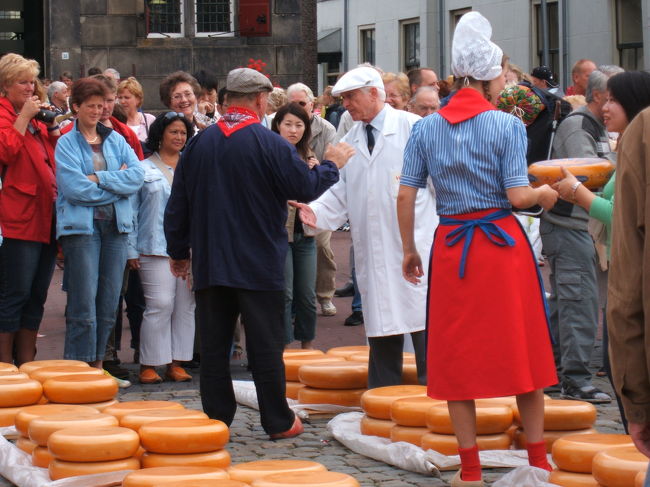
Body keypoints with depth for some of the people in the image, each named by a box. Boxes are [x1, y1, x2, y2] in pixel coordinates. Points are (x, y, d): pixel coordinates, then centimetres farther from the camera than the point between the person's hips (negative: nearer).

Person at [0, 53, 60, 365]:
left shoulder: (34, 117, 20)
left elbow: (56, 158, 25)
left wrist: (52, 128, 10)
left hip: (46, 219, 9)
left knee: (36, 297, 11)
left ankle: (27, 365, 16)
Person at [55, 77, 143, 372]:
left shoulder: (115, 140, 13)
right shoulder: (67, 143, 1)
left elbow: (137, 175, -1)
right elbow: (74, 188, -12)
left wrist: (99, 178, -11)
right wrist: (117, 184, -6)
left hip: (116, 225, 4)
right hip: (81, 225, -4)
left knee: (109, 301, 6)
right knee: (83, 302, -7)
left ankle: (98, 364, 14)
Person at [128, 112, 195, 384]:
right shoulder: (144, 170, 5)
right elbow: (131, 211, 4)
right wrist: (132, 250, -3)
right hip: (155, 247, -4)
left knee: (185, 306, 4)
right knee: (160, 305, -10)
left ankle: (176, 363, 11)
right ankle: (149, 364, -4)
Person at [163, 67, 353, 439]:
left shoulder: (199, 144, 4)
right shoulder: (269, 144, -12)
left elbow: (178, 204, 9)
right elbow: (306, 188, -9)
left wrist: (178, 251, 20)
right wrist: (332, 165, 9)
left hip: (209, 265, 4)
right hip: (259, 265, -4)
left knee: (214, 345, 8)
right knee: (266, 345, 2)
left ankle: (216, 420, 10)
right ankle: (278, 421, 8)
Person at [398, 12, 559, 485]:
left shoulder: (426, 128, 2)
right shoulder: (506, 125, -8)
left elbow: (405, 196, 1)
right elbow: (517, 196, -12)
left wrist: (409, 250, 12)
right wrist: (544, 193, 9)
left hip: (451, 247, 2)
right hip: (503, 242, -2)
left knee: (458, 356, 8)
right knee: (521, 348, 10)